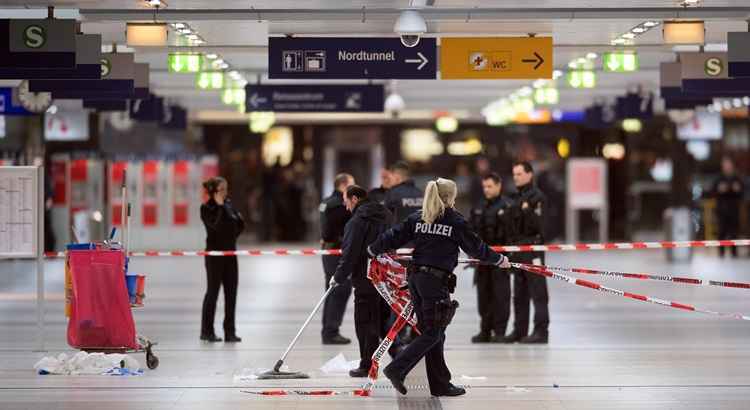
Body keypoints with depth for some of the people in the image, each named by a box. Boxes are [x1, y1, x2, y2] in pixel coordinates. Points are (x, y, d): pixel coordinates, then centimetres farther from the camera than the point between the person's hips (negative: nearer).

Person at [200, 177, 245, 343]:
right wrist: (220, 206, -21)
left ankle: (230, 332, 9)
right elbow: (216, 225, -23)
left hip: (230, 253, 6)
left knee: (231, 292, 4)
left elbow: (241, 224, 14)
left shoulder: (228, 204, 9)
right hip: (214, 254, -6)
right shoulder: (206, 208, -9)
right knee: (213, 291, -1)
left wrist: (231, 236, 4)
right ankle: (207, 331, 7)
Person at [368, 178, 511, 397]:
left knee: (432, 332, 12)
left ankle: (440, 384, 16)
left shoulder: (417, 218, 8)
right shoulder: (455, 221, -4)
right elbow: (475, 247, 3)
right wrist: (499, 260, 18)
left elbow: (394, 236, 8)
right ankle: (396, 369, -11)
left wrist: (373, 250, 26)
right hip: (437, 280, -7)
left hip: (416, 278, 7)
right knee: (432, 334, 0)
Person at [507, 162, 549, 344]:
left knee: (538, 293, -7)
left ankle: (541, 331, -7)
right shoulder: (515, 198, 17)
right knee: (519, 294, 12)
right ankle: (520, 330, 18)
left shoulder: (536, 197, -8)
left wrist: (527, 211, -29)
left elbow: (537, 226, -15)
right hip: (517, 250, 9)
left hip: (532, 249, -9)